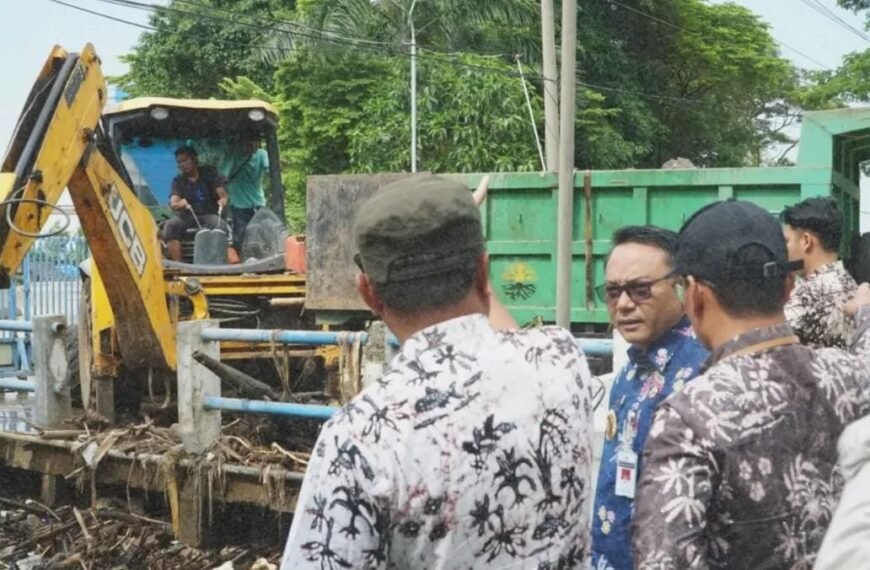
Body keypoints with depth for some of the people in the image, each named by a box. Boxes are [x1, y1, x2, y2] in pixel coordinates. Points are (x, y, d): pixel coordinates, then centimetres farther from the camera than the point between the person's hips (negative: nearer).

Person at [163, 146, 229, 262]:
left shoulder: (210, 173, 5)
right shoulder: (178, 181, 6)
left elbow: (222, 193, -4)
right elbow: (173, 204, -10)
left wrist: (223, 200, -31)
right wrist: (180, 204, -37)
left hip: (209, 215, -1)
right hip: (186, 216, 1)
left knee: (220, 226, -35)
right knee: (170, 226, -30)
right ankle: (177, 264, -35)